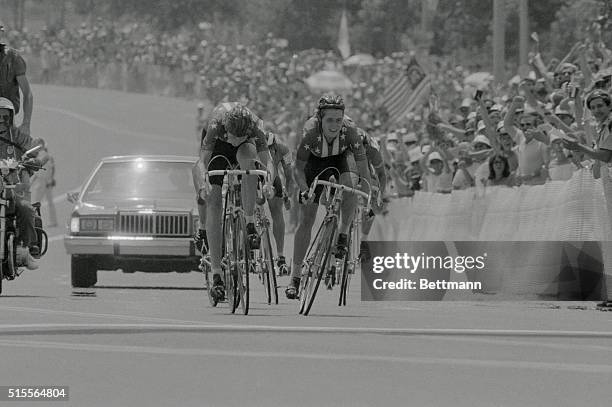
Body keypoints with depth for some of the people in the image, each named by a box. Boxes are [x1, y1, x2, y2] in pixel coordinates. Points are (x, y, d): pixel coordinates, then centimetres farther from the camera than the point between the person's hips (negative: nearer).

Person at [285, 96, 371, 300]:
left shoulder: (349, 130, -35)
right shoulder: (311, 131, -37)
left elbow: (363, 170, -29)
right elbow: (299, 169, -32)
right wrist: (304, 192, -48)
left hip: (341, 158, 0)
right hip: (315, 161, 0)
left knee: (349, 183, -34)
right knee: (306, 220, -5)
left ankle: (343, 234, -10)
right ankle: (295, 276, 1)